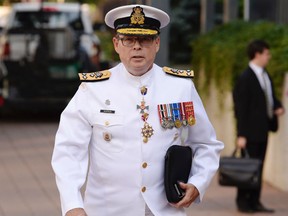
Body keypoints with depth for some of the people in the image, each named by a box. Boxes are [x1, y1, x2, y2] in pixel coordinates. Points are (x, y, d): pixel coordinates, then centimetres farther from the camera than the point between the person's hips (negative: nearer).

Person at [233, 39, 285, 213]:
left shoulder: (265, 75, 11)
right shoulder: (246, 78, -14)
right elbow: (241, 108, -15)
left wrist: (278, 107, 1)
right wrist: (241, 135, -17)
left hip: (263, 129, 8)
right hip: (252, 131, -8)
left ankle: (254, 202, 16)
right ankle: (243, 202, 9)